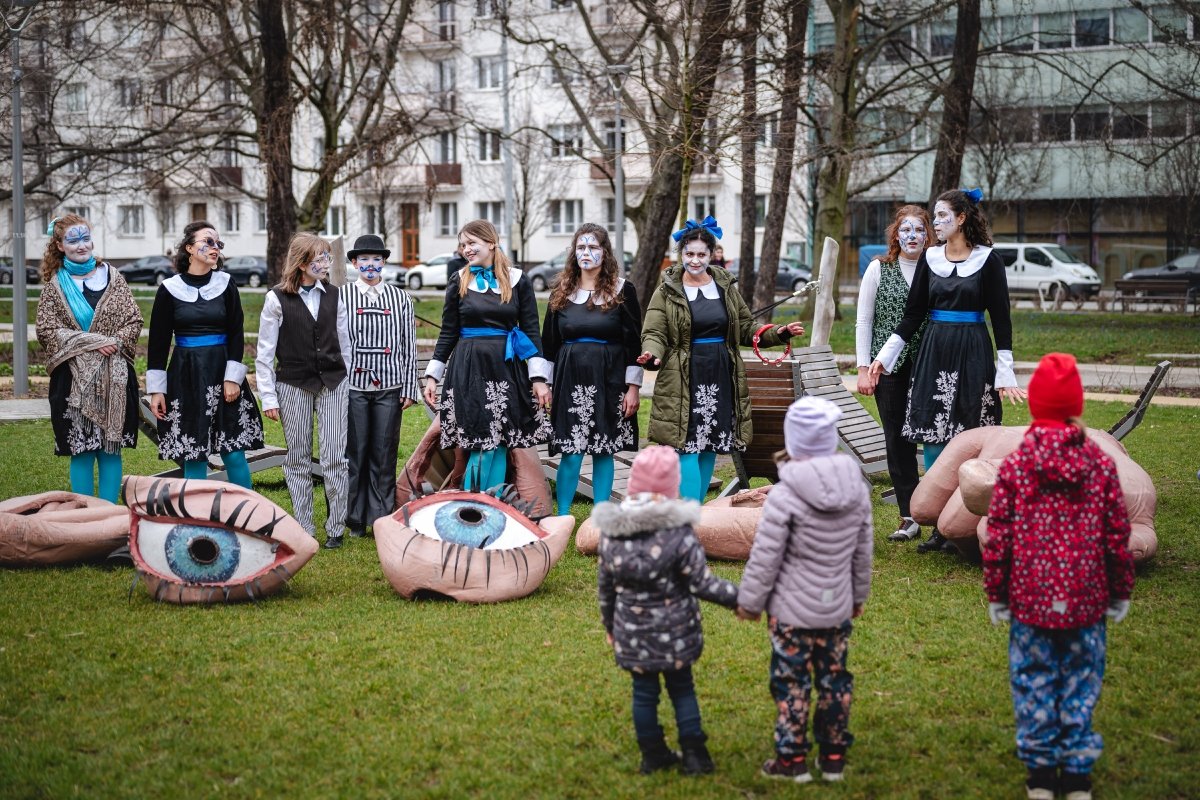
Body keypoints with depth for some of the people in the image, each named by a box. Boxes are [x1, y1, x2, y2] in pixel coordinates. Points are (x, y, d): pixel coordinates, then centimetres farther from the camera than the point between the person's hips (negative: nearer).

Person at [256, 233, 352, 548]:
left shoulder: (333, 297, 6)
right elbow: (264, 353, -2)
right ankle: (304, 529, 13)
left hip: (333, 383, 2)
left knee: (335, 457, -3)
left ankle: (335, 528, 5)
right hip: (294, 384, -2)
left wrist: (348, 385, 9)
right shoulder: (277, 299, -4)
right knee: (298, 459, 4)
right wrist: (269, 397, -5)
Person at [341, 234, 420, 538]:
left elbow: (409, 347, 8)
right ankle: (356, 520, 12)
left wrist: (410, 388, 4)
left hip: (389, 387, 1)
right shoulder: (341, 297, 2)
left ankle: (383, 518, 12)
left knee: (384, 455, 4)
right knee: (355, 453, 2)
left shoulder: (400, 298, 8)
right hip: (353, 386, -1)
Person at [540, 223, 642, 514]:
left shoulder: (622, 290, 2)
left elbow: (633, 342, 0)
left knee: (603, 451, 4)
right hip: (570, 379, 1)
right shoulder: (562, 292, 9)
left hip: (609, 379, -1)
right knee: (571, 454, -5)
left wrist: (633, 387, -5)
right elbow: (549, 342, 12)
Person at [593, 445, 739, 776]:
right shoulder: (678, 532, -18)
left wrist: (609, 626, 17)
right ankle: (694, 755, 17)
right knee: (682, 689, 14)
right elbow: (702, 584, -15)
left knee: (644, 692, 14)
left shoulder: (611, 532, -6)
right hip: (674, 633, -2)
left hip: (632, 634, 2)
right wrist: (740, 597, -1)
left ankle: (653, 756, 23)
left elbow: (606, 587, 3)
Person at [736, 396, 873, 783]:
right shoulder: (857, 489, -4)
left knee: (791, 683, 7)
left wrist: (749, 601, -2)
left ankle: (792, 760, 17)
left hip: (792, 610, -5)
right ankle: (834, 758, 25)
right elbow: (863, 551, 7)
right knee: (834, 680, 16)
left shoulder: (785, 496, -22)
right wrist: (858, 594, 21)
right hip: (838, 609, 5)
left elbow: (764, 559, -16)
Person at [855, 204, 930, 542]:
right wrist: (864, 368, 0)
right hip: (890, 367, 1)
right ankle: (910, 516, 7)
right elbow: (863, 321, 6)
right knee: (897, 439, 2)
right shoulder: (879, 269, 5)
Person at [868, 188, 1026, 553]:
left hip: (972, 356, -4)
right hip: (934, 354, 4)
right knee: (933, 440, 2)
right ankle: (939, 526, 10)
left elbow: (1001, 318, -2)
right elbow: (913, 314, 11)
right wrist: (885, 356, 5)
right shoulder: (929, 258, 8)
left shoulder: (988, 260, -2)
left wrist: (1005, 373, -7)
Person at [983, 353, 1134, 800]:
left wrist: (996, 595, 6)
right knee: (1080, 682, 10)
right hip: (1086, 600, 1)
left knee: (1034, 682, 9)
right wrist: (1120, 593, 13)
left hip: (1030, 598, -1)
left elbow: (998, 536, -5)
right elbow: (1117, 534, 1)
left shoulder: (1015, 465, -7)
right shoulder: (1100, 463, -3)